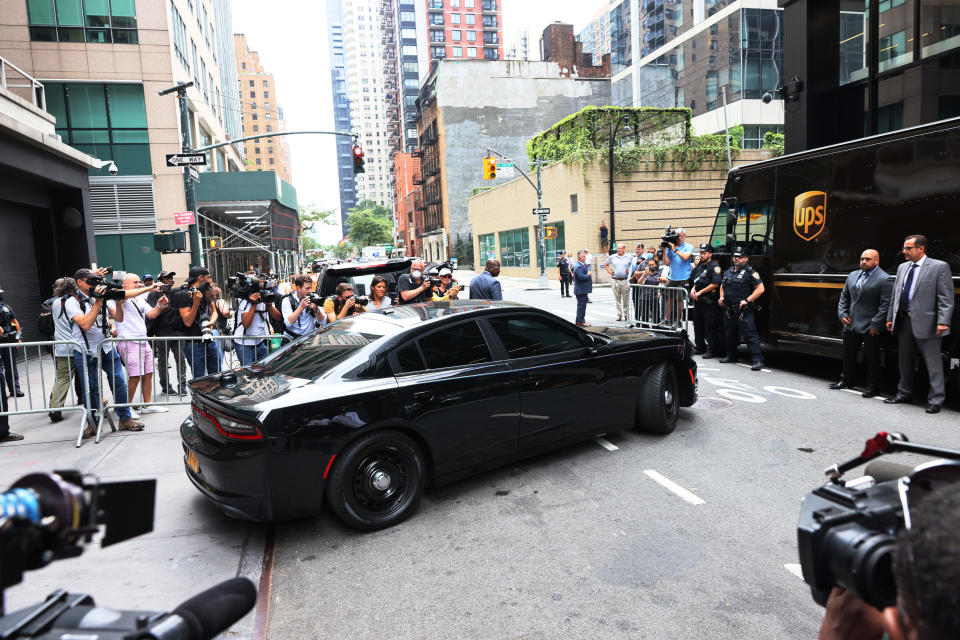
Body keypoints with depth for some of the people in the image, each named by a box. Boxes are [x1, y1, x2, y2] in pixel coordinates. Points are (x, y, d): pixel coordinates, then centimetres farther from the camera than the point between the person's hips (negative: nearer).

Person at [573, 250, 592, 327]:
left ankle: (579, 320, 24)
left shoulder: (584, 265, 14)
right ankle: (580, 321, -2)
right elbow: (581, 277, -27)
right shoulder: (578, 266, -18)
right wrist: (589, 275, -14)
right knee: (581, 305, -6)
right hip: (581, 290, -10)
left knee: (582, 305, 15)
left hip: (583, 290, 10)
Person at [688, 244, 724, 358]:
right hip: (698, 301, 9)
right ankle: (700, 347, 26)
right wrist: (693, 289, 6)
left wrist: (700, 292, -15)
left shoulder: (714, 266, -10)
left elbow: (715, 284, -17)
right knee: (698, 325, 15)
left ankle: (711, 349, 0)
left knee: (710, 327, -5)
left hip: (709, 302, -9)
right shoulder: (699, 266, 17)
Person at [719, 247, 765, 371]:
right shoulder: (728, 271, 16)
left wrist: (747, 300, -18)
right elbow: (722, 286, 30)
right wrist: (722, 297, 13)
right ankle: (731, 356, 33)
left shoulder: (750, 272, -7)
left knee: (750, 334, -12)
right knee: (731, 334, 18)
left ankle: (758, 360, -13)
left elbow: (760, 289, -13)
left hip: (744, 311, -8)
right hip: (730, 310, 8)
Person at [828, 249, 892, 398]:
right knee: (848, 355, 17)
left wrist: (875, 324, -17)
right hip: (850, 324, 7)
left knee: (872, 358, 2)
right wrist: (842, 313, 4)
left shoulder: (885, 279, -8)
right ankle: (846, 381, 31)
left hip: (870, 327, -6)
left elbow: (885, 304, -13)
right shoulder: (853, 275, 12)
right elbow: (844, 296, 18)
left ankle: (873, 387, 14)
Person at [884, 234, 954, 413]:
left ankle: (935, 400, 8)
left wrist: (943, 321, -18)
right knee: (904, 360, 15)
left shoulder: (939, 266, -5)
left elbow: (946, 298, -10)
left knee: (933, 362, 0)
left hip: (926, 323, -6)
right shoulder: (902, 268, 14)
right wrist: (890, 318, 14)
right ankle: (904, 393, 28)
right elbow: (895, 295, 17)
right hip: (903, 321, 6)